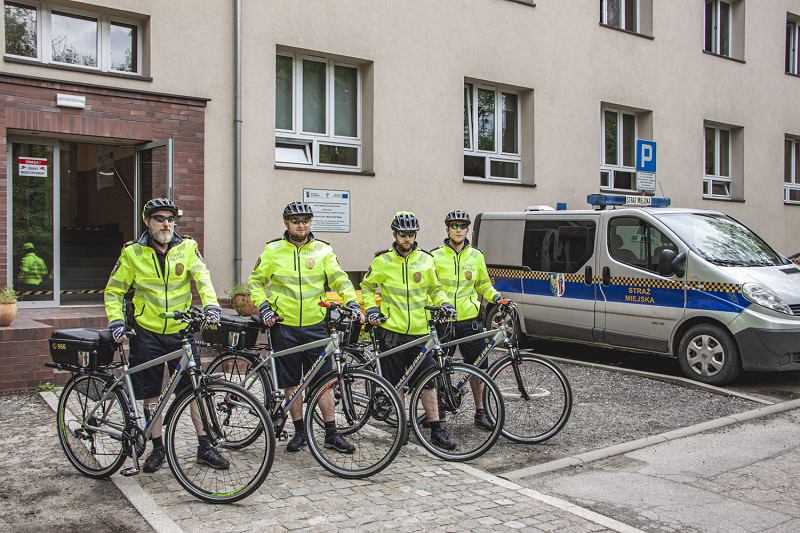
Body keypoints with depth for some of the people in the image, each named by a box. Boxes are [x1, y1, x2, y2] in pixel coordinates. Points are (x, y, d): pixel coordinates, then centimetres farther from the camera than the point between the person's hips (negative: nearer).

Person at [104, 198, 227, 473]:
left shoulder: (187, 247, 1)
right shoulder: (133, 253, 0)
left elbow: (202, 278, -10)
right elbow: (114, 291, 6)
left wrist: (211, 305, -28)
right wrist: (116, 321, -8)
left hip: (181, 330, 0)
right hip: (147, 332, 0)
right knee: (151, 393, 6)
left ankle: (205, 447, 10)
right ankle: (158, 448, 21)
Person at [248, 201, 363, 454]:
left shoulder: (322, 250, 4)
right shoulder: (273, 250, 2)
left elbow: (339, 279, 3)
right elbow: (256, 282, 9)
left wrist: (353, 303, -12)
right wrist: (264, 307, -5)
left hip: (315, 326, 0)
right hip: (284, 326, 0)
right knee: (291, 381, 7)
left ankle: (331, 434, 9)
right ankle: (300, 431, 20)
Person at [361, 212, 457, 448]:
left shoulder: (425, 260, 6)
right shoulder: (382, 261, 0)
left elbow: (434, 288, 18)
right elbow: (367, 287, 13)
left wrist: (444, 303, 1)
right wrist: (371, 309, -2)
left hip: (420, 331, 1)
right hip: (392, 331, -1)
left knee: (428, 381, 0)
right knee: (396, 381, 6)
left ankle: (436, 430, 7)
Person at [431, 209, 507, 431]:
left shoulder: (476, 256, 10)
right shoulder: (435, 256, 2)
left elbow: (483, 284, 20)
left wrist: (495, 296, 2)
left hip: (470, 320, 2)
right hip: (443, 320, -2)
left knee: (478, 367, 3)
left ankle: (480, 412, 16)